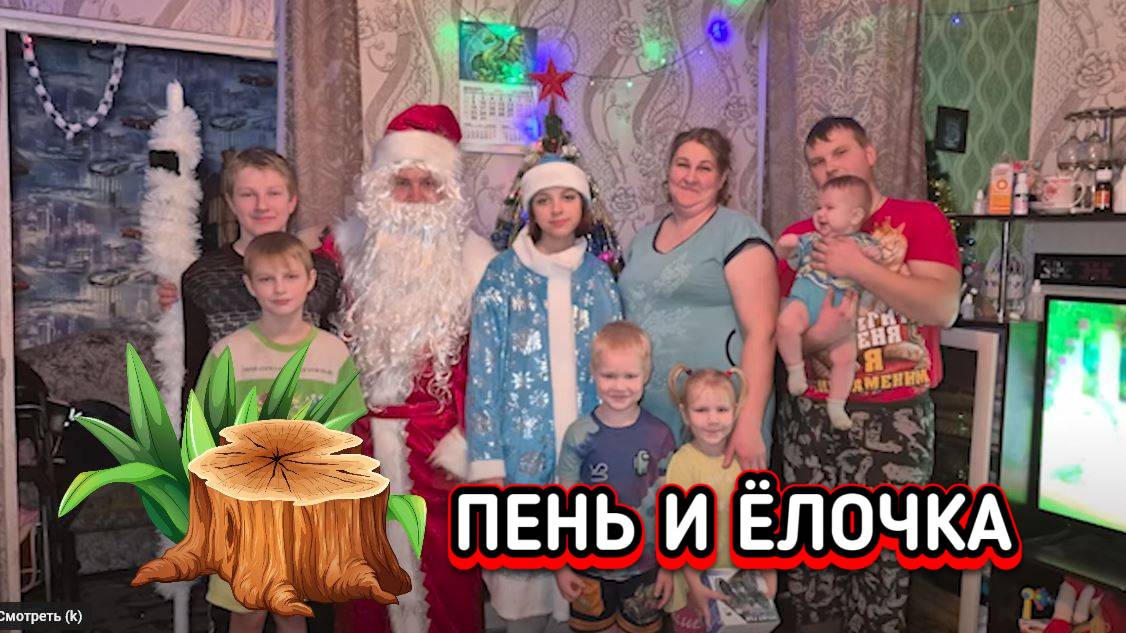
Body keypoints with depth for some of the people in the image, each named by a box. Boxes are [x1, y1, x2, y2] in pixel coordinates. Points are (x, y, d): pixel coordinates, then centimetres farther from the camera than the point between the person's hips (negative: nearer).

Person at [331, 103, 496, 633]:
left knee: (441, 569, 5)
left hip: (438, 440, -1)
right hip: (361, 434, 2)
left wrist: (467, 438, -9)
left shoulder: (473, 260, -2)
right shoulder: (350, 246, 3)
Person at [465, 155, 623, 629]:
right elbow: (483, 372, -5)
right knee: (522, 558, 6)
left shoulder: (600, 276, 6)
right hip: (524, 447, -2)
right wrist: (487, 460, -11)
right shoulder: (502, 276, -2)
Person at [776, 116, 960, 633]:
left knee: (881, 556, 3)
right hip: (811, 416, 3)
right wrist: (815, 338, -14)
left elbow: (943, 307, -12)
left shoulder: (920, 219, 2)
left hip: (894, 419, -2)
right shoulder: (798, 238, 10)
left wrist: (859, 267, -16)